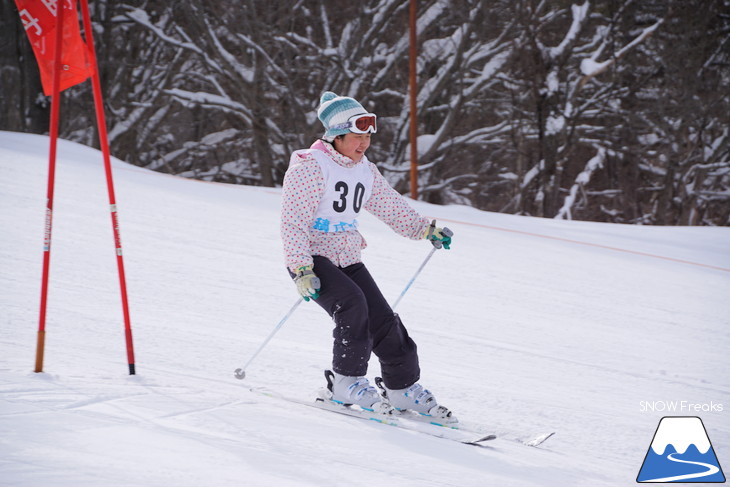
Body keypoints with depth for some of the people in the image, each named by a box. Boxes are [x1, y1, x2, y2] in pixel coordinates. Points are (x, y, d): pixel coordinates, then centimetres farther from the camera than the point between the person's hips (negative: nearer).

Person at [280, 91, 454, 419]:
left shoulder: (365, 171, 10)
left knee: (384, 321, -2)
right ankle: (346, 383, -18)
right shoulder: (310, 168, -13)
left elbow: (391, 206, 24)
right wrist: (302, 270, -25)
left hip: (347, 259, 7)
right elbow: (293, 222, -18)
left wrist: (424, 229, 14)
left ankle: (403, 388, 13)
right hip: (311, 257, -7)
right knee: (352, 303, -29)